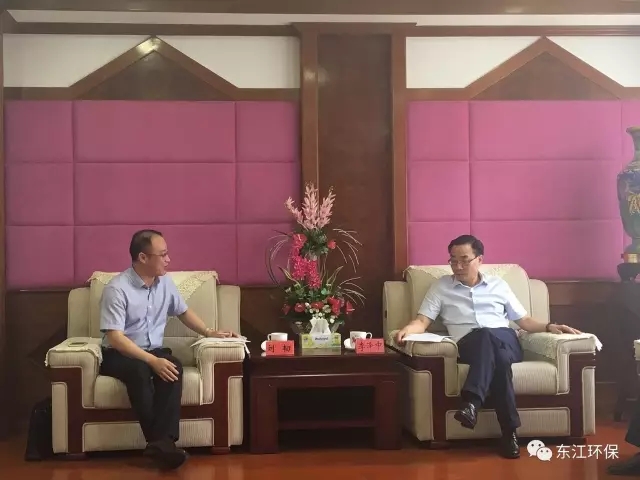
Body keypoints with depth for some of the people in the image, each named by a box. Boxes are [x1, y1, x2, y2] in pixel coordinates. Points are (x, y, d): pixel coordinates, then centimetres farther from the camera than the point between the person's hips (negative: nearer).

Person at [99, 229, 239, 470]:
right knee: (139, 370, -38)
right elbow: (115, 337, -23)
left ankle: (162, 441, -37)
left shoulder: (165, 282, 4)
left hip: (154, 351, 5)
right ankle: (161, 441, -33)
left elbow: (184, 312, 20)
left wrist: (210, 332, 5)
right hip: (119, 355, -5)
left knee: (173, 366, -29)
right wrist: (152, 361, -32)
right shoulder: (117, 289, -17)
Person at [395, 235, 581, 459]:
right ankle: (509, 430, -44)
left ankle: (472, 402, -51)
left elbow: (524, 320, 22)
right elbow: (422, 321, 9)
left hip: (506, 342, 1)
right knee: (492, 349, -38)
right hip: (469, 345, -1)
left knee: (487, 336, -37)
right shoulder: (441, 286, 19)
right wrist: (407, 329, -13)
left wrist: (549, 326, 3)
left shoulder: (498, 285, 22)